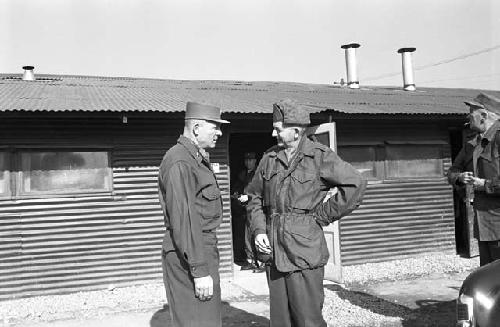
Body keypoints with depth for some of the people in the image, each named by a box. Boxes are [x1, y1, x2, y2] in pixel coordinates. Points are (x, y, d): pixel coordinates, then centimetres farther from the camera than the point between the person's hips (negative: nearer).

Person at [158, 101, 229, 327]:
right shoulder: (179, 162, -16)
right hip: (188, 255, -10)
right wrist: (199, 270, -23)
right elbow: (183, 219, -22)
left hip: (204, 247, 10)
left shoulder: (196, 158, 17)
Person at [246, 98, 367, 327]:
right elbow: (254, 197, 18)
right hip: (273, 250, 5)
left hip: (304, 250, -5)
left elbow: (356, 184, -8)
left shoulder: (320, 156, -5)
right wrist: (259, 230, 3)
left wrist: (322, 216, -7)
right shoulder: (270, 158, 9)